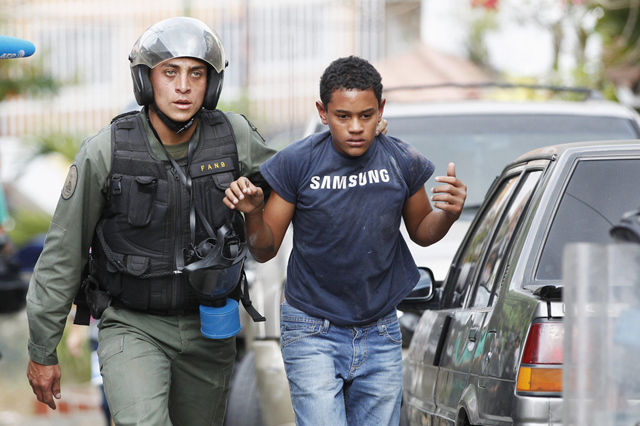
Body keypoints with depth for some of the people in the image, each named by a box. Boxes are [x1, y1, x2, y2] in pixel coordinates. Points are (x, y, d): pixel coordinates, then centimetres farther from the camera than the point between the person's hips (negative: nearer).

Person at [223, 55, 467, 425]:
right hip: (314, 334, -3)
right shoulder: (296, 164, -12)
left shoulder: (403, 163, -5)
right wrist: (253, 213, -24)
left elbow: (421, 232, 12)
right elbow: (266, 250, -3)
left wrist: (448, 214, -11)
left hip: (381, 335, 3)